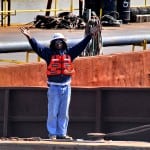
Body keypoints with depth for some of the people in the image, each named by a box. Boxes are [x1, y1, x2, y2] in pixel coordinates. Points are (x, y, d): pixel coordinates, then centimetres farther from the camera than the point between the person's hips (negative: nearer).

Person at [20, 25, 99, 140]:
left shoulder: (69, 53, 10)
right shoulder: (49, 53, 1)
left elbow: (81, 45, 14)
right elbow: (37, 47, -8)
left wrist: (90, 35, 12)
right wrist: (29, 37, -21)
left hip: (66, 87, 3)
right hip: (54, 87, -3)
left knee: (64, 112, 6)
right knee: (53, 112, -2)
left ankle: (61, 133, 12)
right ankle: (52, 133, 2)